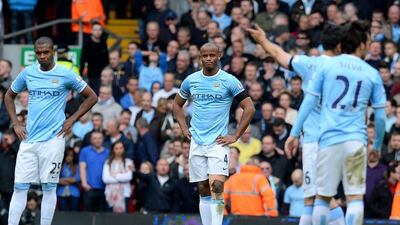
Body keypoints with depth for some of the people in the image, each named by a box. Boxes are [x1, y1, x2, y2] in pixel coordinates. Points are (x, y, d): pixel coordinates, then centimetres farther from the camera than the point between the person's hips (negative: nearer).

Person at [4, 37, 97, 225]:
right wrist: (15, 124, 10)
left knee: (49, 187, -1)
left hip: (53, 139, -3)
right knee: (20, 187, 0)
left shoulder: (65, 75, -3)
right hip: (28, 139, 3)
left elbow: (91, 97, 5)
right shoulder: (27, 73, 7)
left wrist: (71, 120, -2)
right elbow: (9, 96, 21)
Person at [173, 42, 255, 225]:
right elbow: (177, 104, 24)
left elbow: (249, 108, -4)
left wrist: (235, 136, -7)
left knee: (216, 186, -18)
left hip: (218, 142, -4)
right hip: (197, 142, 4)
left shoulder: (229, 81, -5)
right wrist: (184, 128, 11)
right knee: (203, 190, 6)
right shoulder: (191, 80, 7)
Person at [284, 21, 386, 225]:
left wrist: (294, 134, 6)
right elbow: (380, 116, 9)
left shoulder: (326, 66, 5)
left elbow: (309, 102, 2)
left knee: (322, 197, 9)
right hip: (356, 140, -1)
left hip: (329, 140, 1)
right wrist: (377, 146, 22)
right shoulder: (372, 74, 7)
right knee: (355, 197, -2)